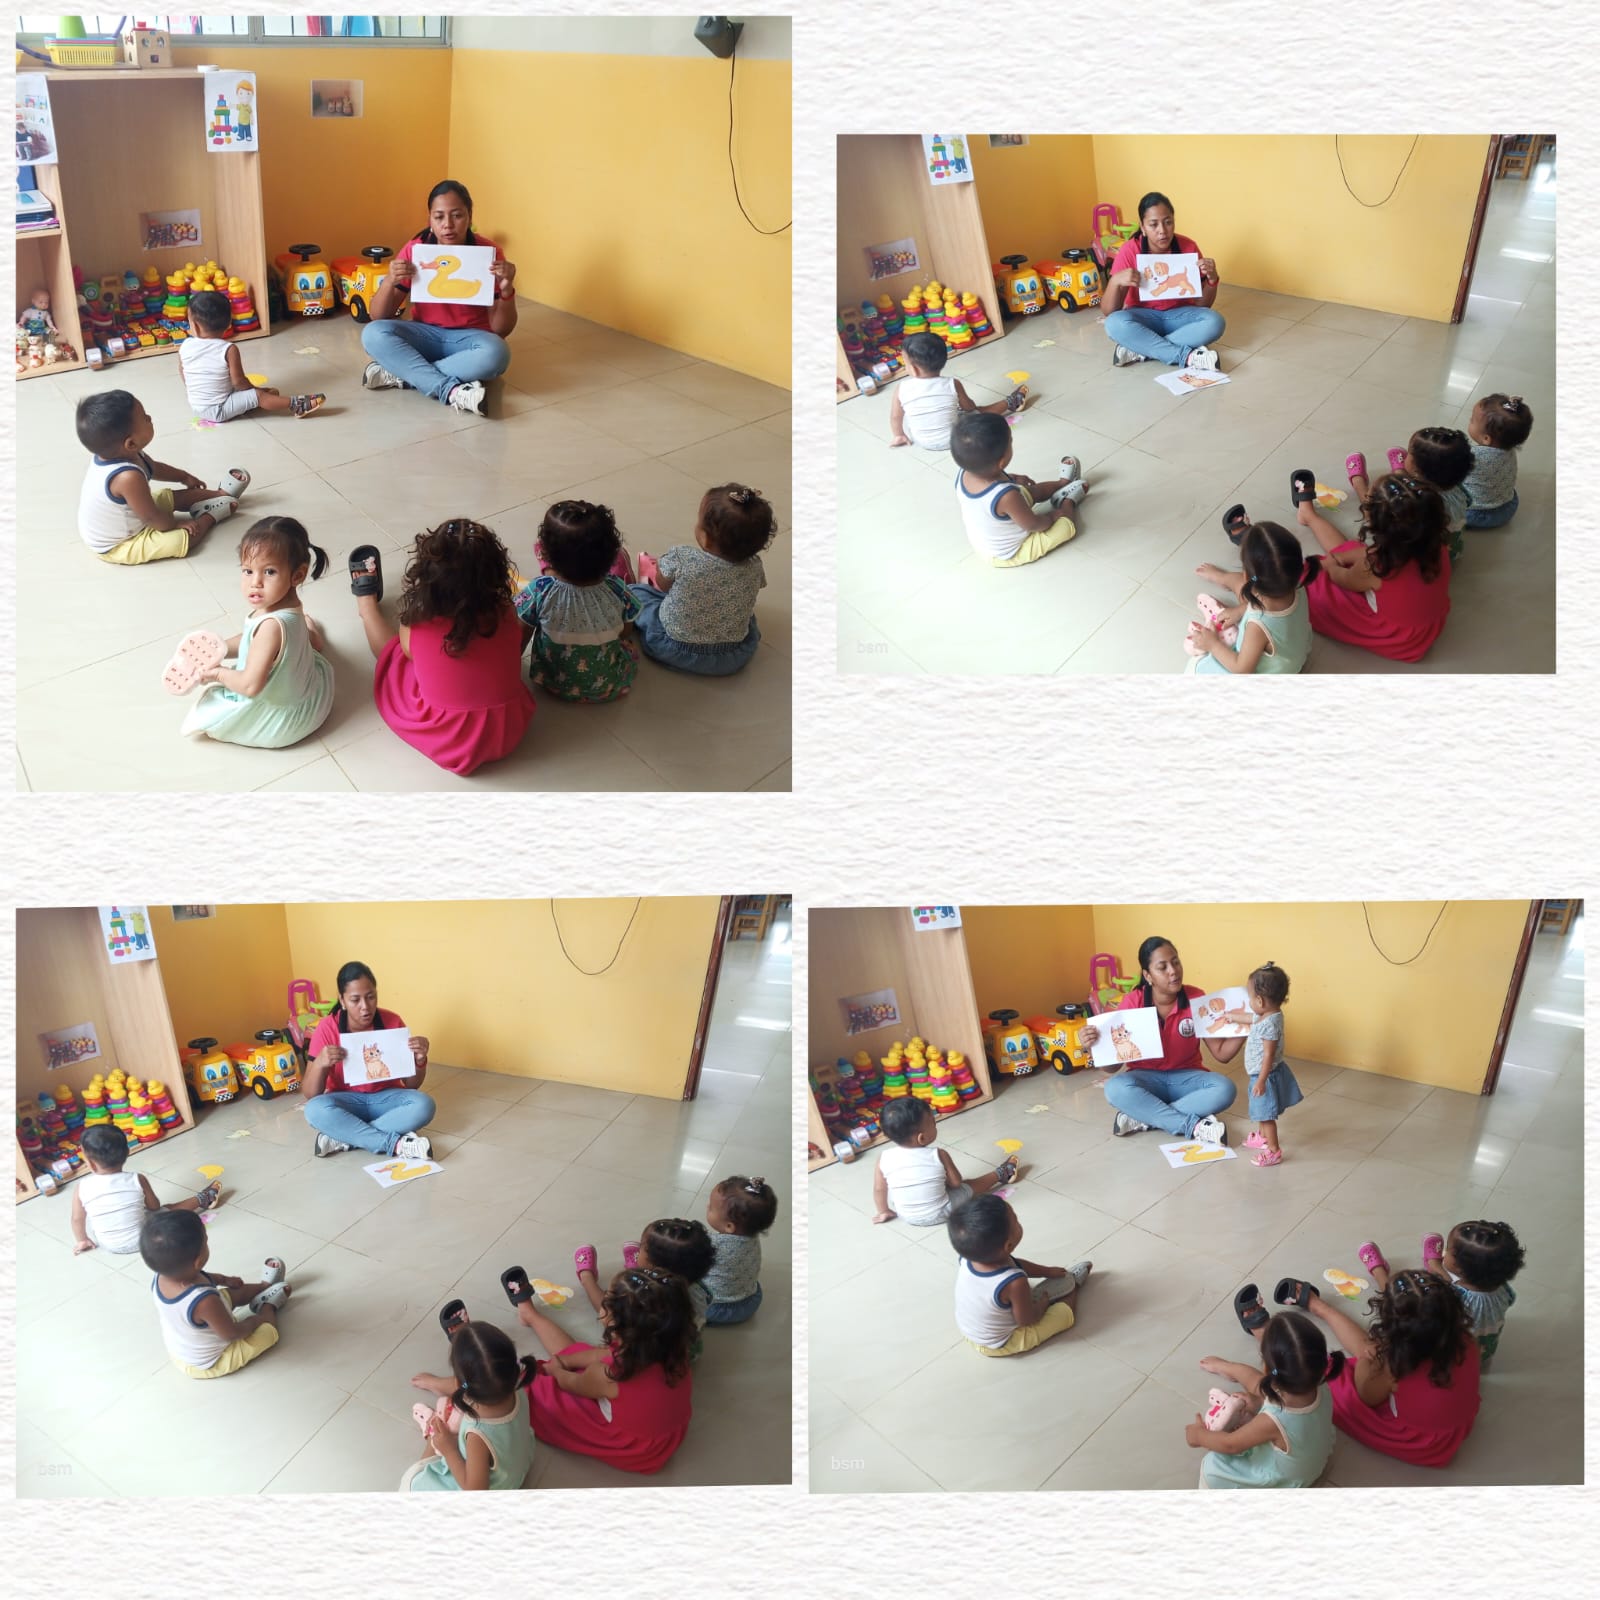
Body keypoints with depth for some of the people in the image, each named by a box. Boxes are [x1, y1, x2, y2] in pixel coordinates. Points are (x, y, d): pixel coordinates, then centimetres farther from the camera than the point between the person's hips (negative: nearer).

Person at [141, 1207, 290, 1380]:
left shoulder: (160, 1279, -22)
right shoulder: (204, 1301, -45)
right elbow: (232, 1334, -26)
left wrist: (223, 1279, 12)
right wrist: (255, 1321, -8)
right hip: (211, 1364, -7)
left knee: (227, 1294, 23)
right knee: (269, 1329, 9)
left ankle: (264, 1287, 47)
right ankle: (268, 1304, 39)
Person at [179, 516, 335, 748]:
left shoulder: (272, 625, -38)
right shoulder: (289, 603, -12)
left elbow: (250, 685, -35)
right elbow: (251, 641, 6)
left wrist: (219, 673, -18)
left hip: (278, 718, -8)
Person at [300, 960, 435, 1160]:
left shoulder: (392, 1022, -11)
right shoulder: (327, 1028, -13)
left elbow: (412, 1085, -4)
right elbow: (309, 1095, -15)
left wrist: (420, 1059, -26)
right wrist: (320, 1064, -35)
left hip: (385, 1098, 1)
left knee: (424, 1105, -30)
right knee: (315, 1109, -34)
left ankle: (343, 1138, -28)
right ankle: (397, 1144, -34)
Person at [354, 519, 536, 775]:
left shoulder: (416, 628, -26)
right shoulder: (507, 615, -22)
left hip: (444, 742, -2)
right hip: (509, 735, 2)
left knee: (391, 650, 21)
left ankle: (367, 602, 53)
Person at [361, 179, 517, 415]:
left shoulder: (489, 252, -12)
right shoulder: (414, 250, -8)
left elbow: (501, 330, -11)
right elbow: (379, 317, -8)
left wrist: (506, 290, -29)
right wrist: (389, 282, -27)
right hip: (425, 335, 2)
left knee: (496, 353, -35)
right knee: (373, 334, -27)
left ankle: (399, 374, -28)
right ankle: (452, 390, -38)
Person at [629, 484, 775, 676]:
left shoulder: (681, 558, -27)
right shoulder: (753, 568, -19)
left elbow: (663, 584, -4)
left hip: (675, 652, -2)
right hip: (734, 660, 2)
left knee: (635, 591, 19)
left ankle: (645, 579, 49)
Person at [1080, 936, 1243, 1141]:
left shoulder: (1197, 998, -10)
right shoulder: (1132, 1003, -12)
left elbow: (1221, 1054, -7)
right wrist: (1093, 1046, -32)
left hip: (1186, 1077, 1)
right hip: (1148, 1078, -1)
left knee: (1224, 1090, -30)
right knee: (1115, 1088, -33)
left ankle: (1141, 1118, -27)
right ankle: (1195, 1126, -33)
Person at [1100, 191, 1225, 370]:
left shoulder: (1188, 247, -10)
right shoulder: (1130, 251, -15)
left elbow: (1203, 304, -5)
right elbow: (1108, 312, -17)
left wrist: (1212, 278, -26)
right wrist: (1115, 281, -37)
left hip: (1178, 315, 2)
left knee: (1215, 322, -29)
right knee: (1115, 324, -35)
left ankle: (1138, 350, -29)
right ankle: (1187, 355, -34)